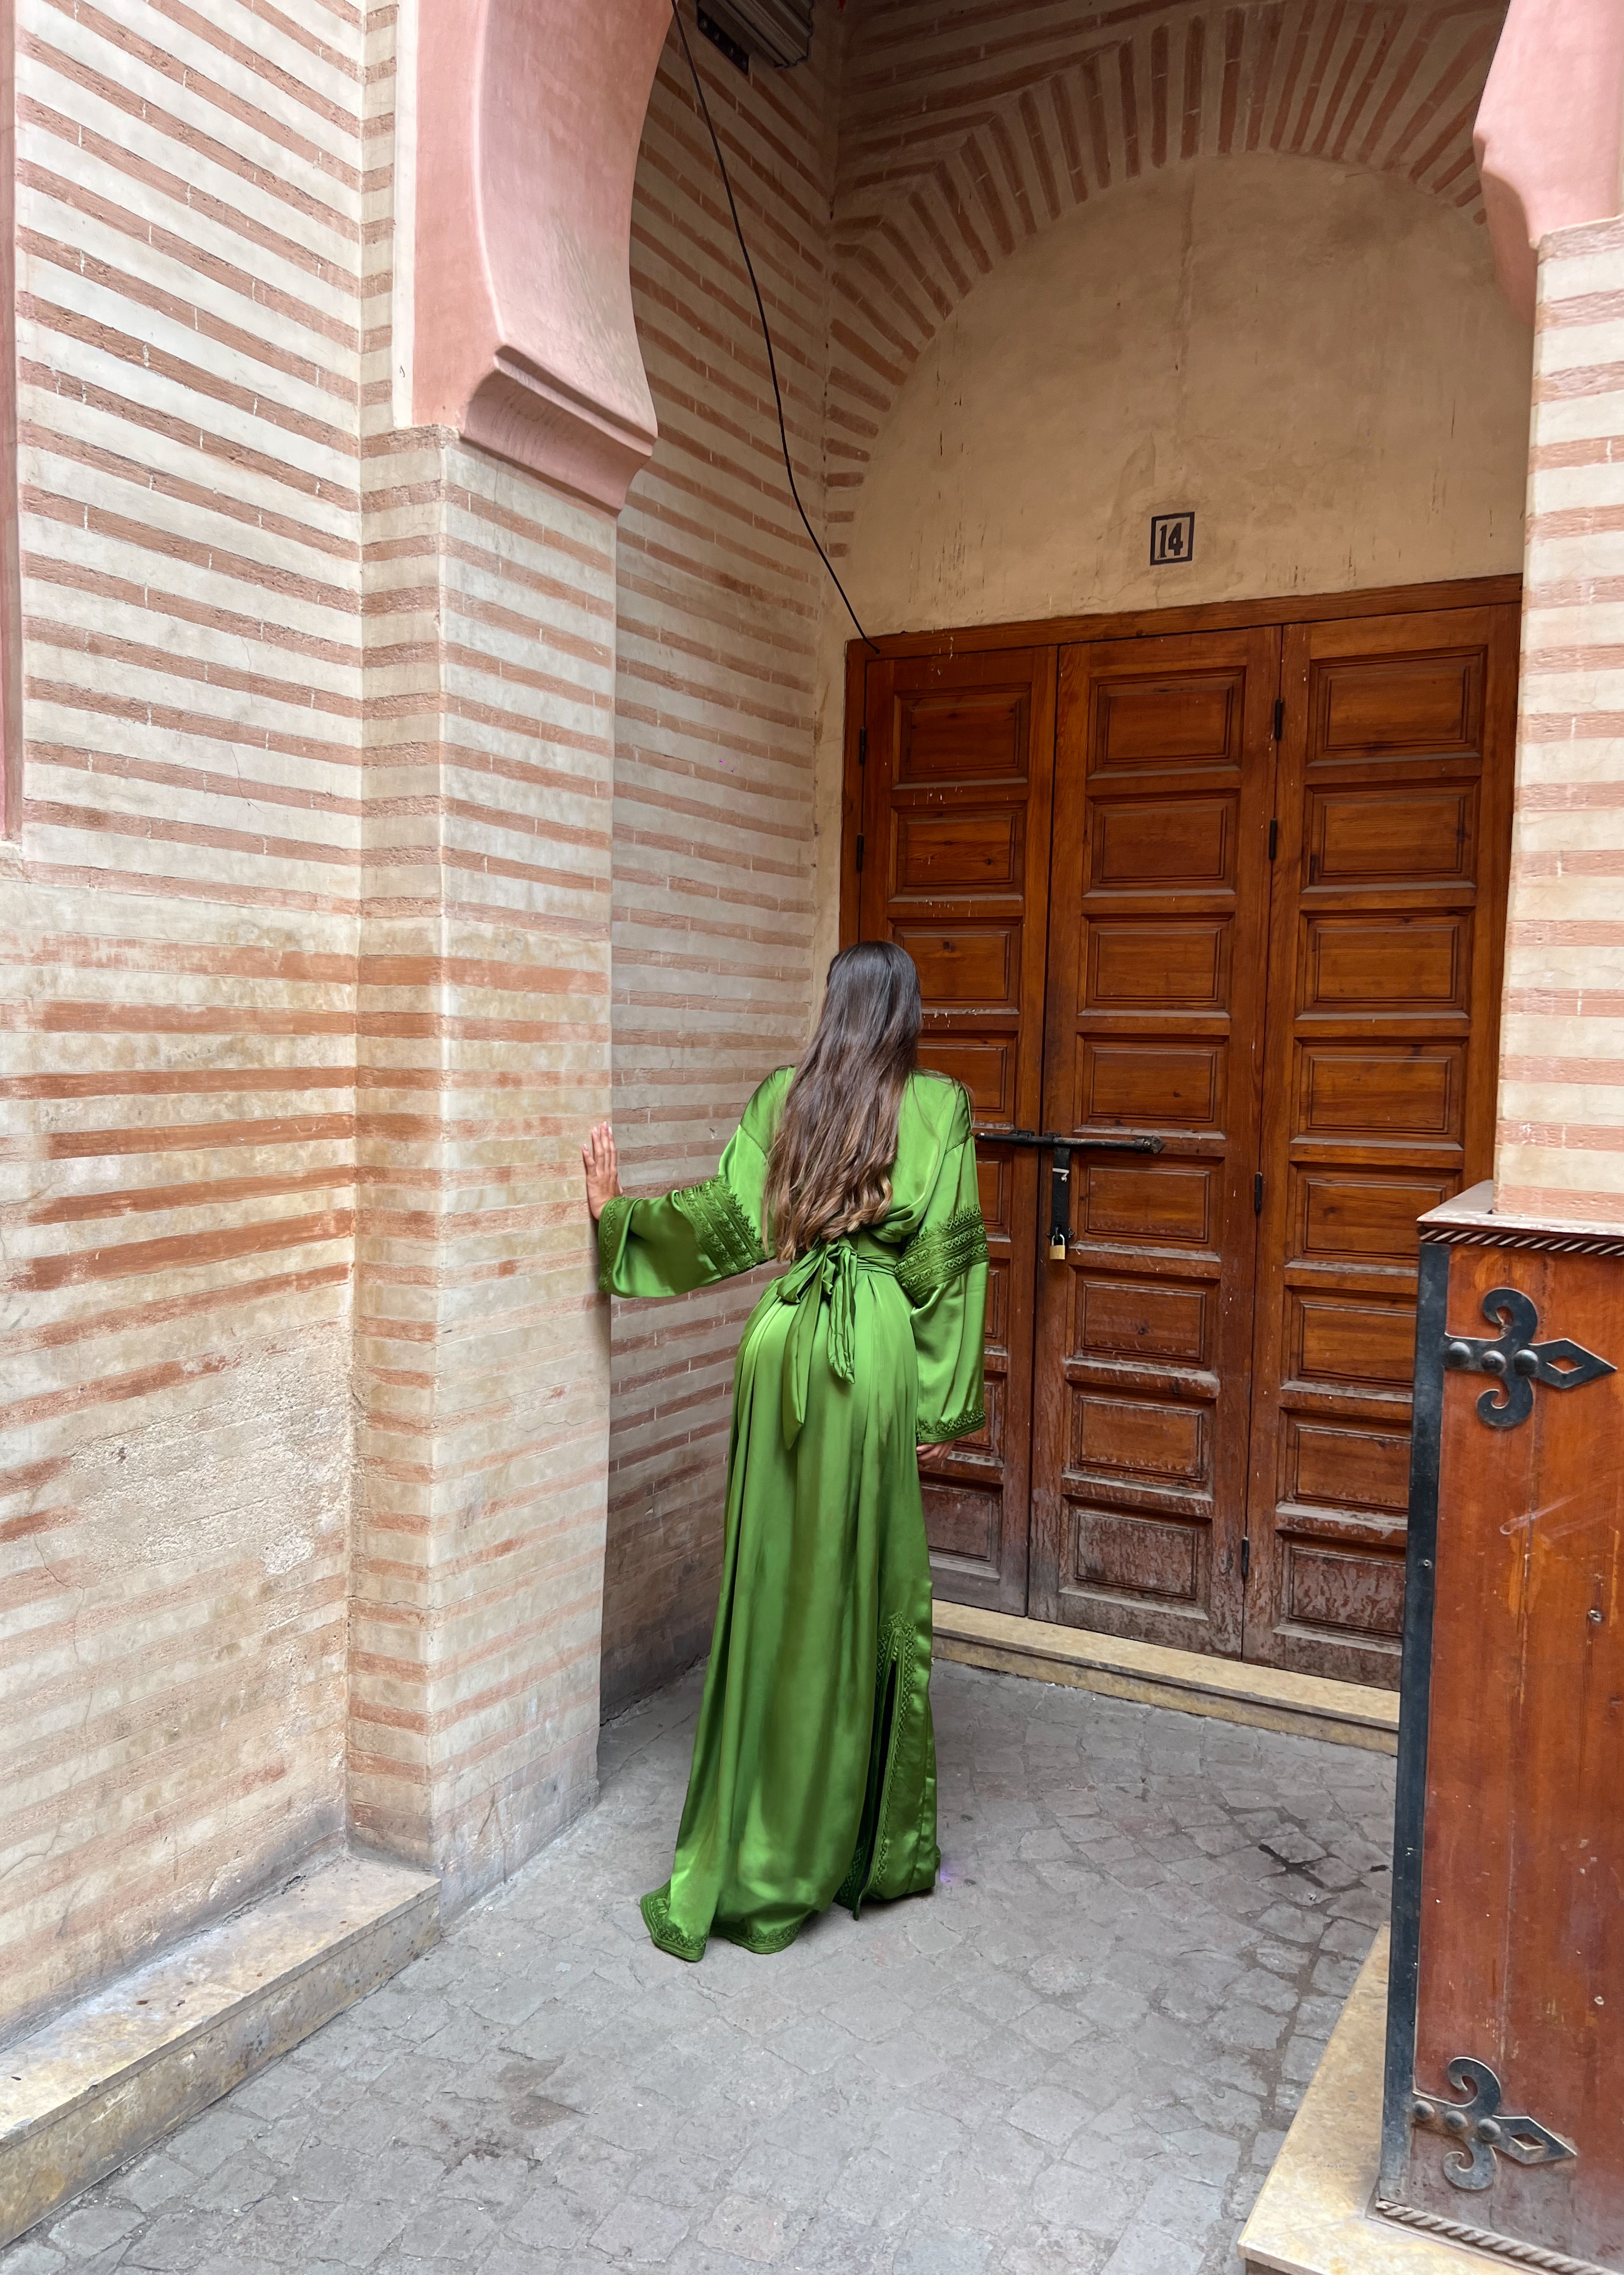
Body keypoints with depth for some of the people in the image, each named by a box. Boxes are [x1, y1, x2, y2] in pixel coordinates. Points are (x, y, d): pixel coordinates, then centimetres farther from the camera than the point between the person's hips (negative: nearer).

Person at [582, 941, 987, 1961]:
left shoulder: (782, 1096, 6)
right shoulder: (938, 1106, -3)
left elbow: (724, 1217, 1)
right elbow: (944, 1258, -7)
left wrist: (618, 1205, 13)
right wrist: (942, 1402, -3)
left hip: (786, 1341, 4)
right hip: (878, 1352, -3)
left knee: (779, 1582, 11)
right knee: (871, 1586, 6)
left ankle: (759, 1851, 23)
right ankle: (875, 1845, 20)